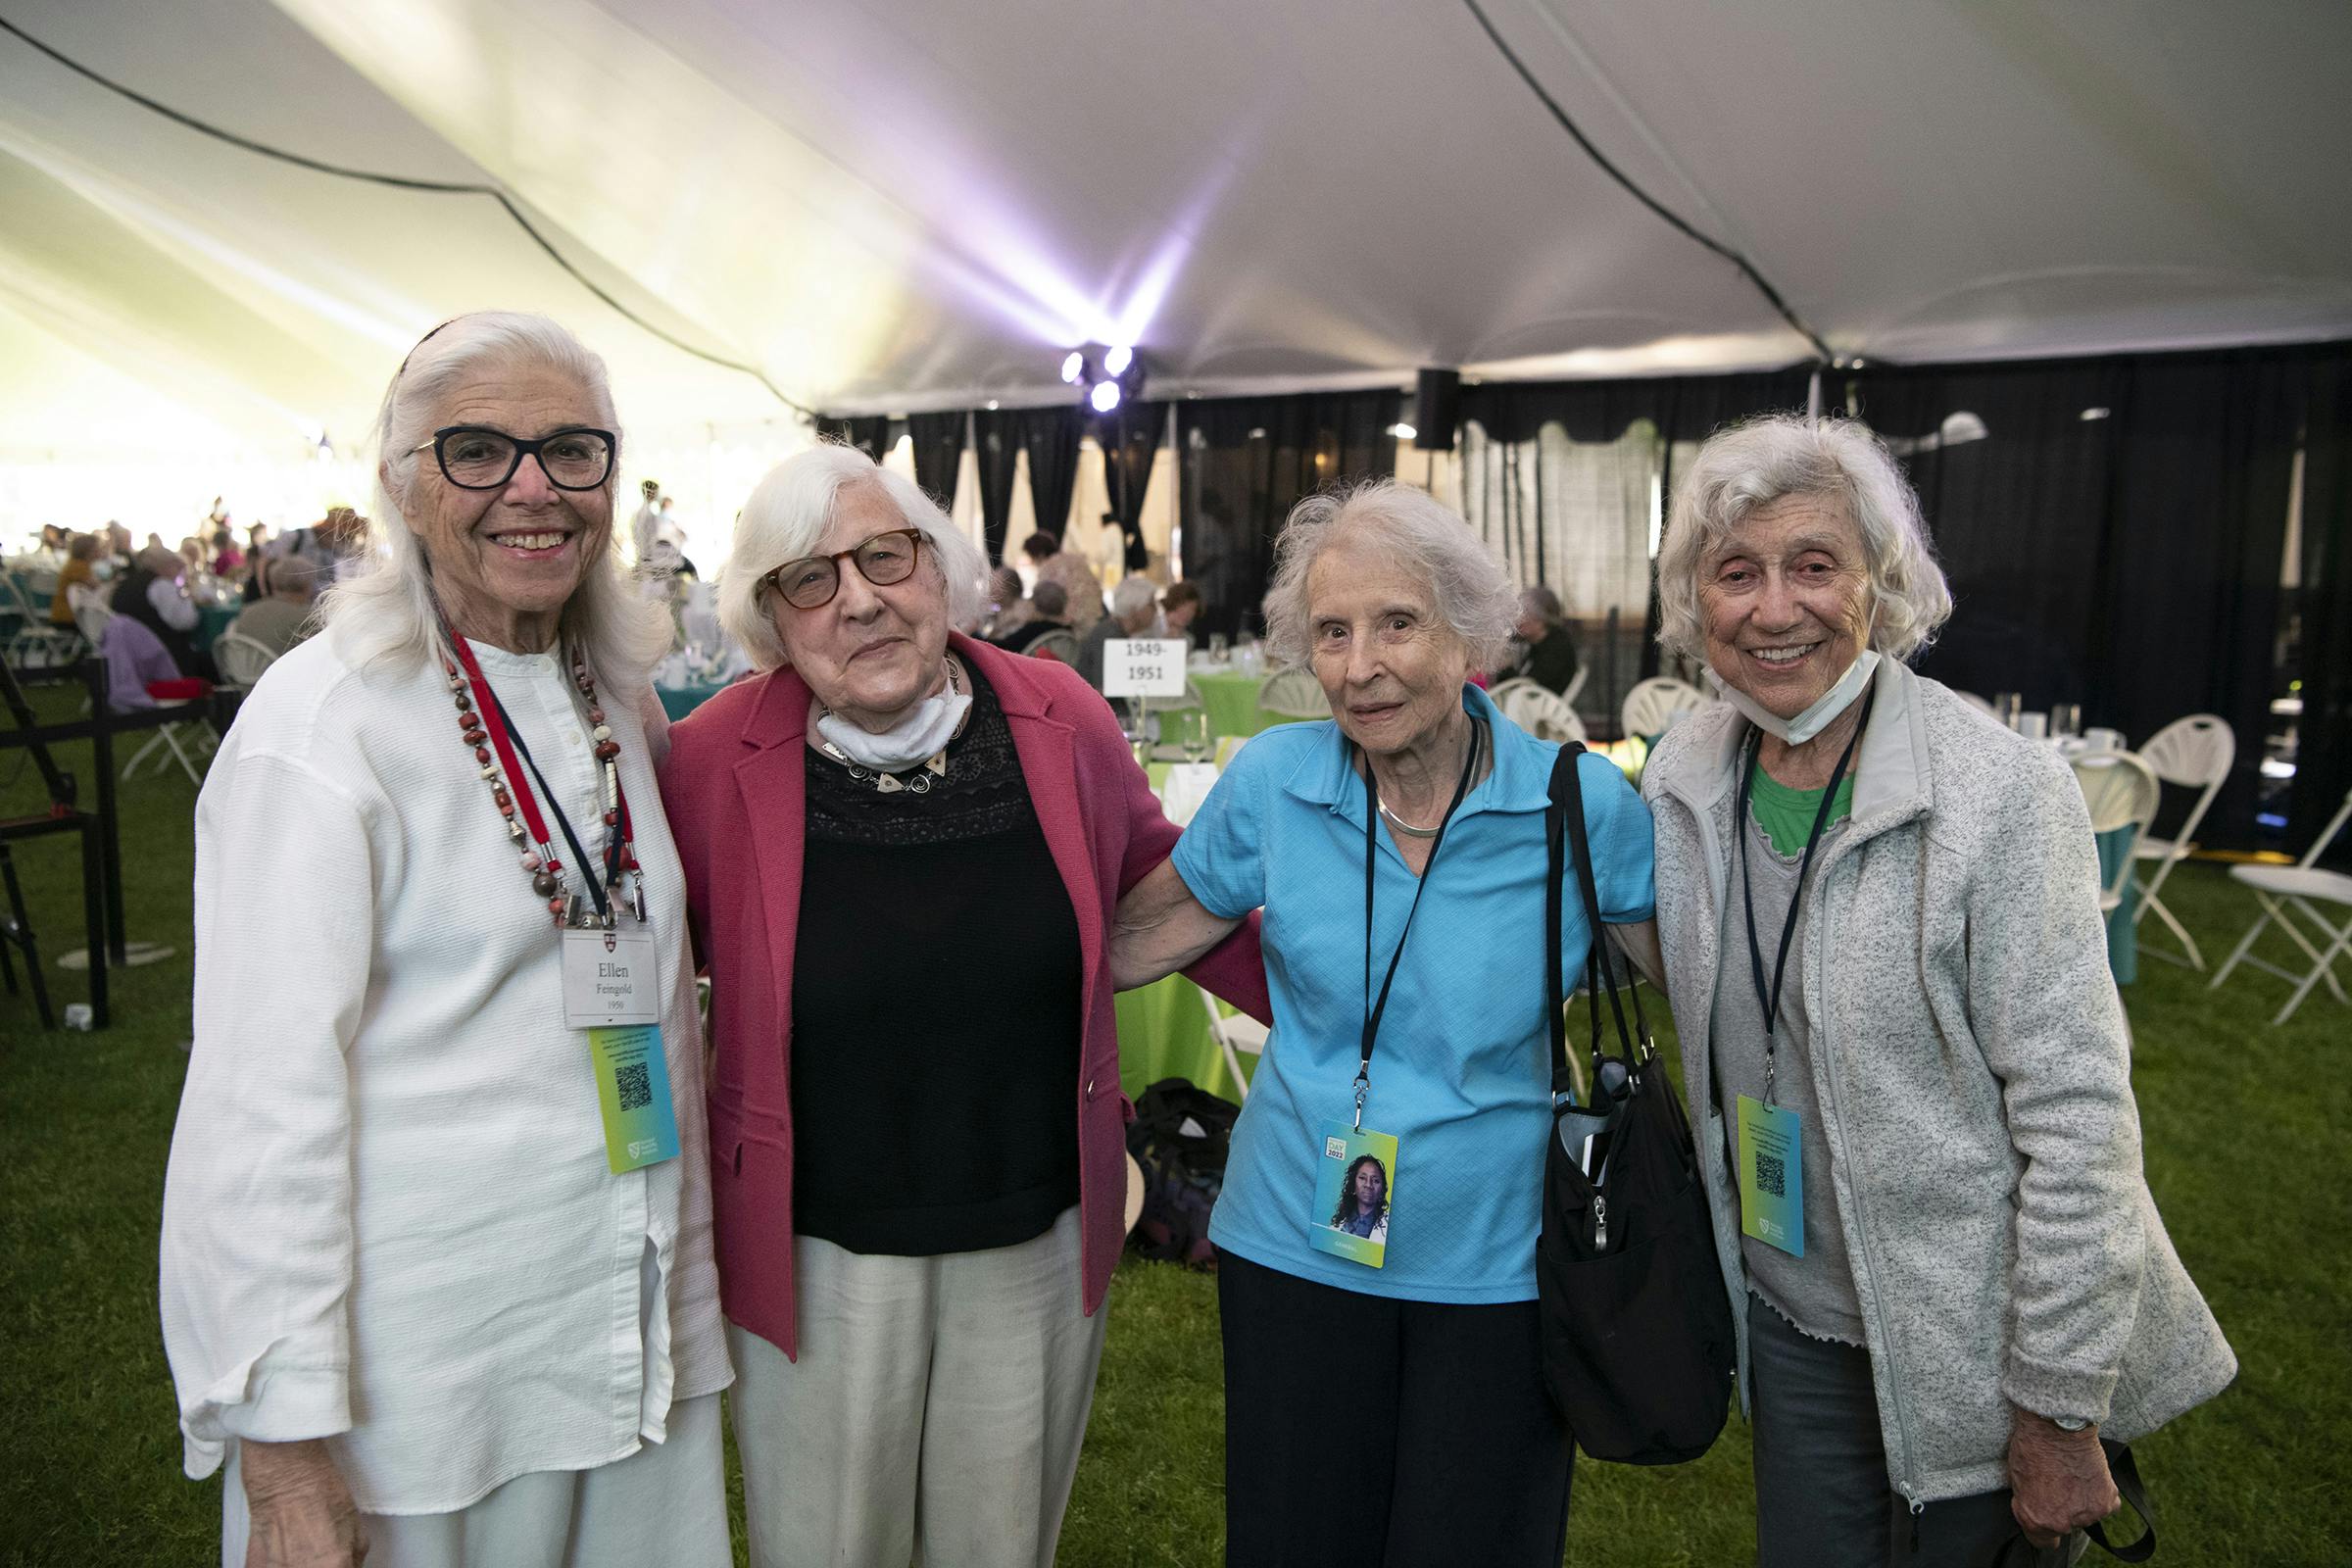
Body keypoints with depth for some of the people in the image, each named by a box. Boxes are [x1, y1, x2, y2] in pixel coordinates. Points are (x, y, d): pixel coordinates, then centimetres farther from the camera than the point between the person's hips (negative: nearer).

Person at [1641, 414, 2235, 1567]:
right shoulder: (1684, 773, -4)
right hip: (1785, 1317, 5)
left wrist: (2060, 1417, -16)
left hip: (1966, 1348, -4)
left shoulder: (2002, 796, -20)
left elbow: (2077, 1122, -18)